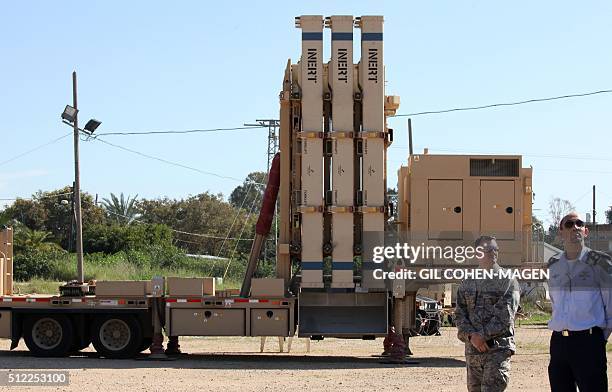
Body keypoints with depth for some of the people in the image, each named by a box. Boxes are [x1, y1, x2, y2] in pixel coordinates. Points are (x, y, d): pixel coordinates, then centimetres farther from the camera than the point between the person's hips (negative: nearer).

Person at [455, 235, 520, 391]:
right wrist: (471, 336, -10)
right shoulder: (467, 284, 16)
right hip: (472, 349, 5)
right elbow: (459, 315, 7)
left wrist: (483, 336, -14)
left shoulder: (508, 282, 2)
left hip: (498, 348, -5)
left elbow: (504, 317, -8)